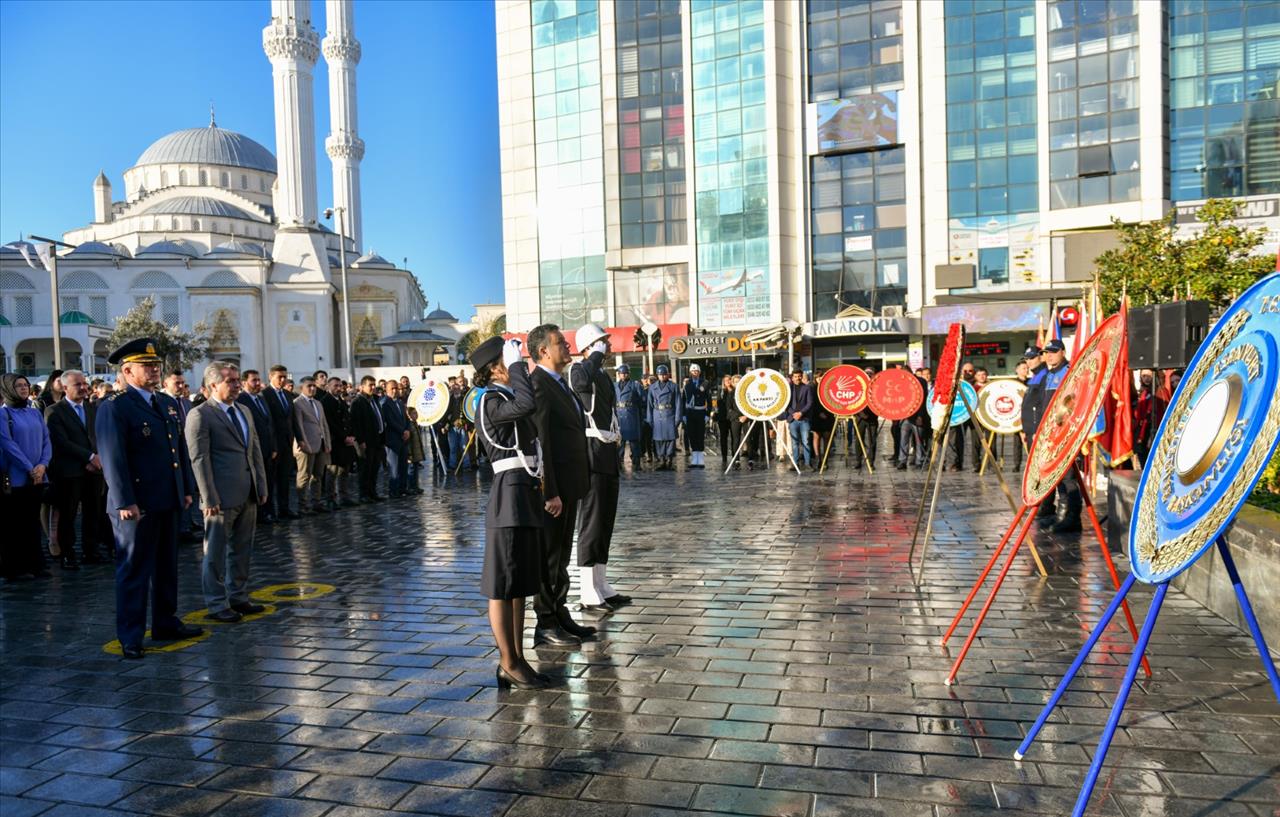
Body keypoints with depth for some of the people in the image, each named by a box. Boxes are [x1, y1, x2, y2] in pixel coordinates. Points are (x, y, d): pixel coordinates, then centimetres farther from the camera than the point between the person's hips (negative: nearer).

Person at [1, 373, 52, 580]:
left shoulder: (35, 412, 12)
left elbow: (46, 440, 9)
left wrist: (42, 465, -7)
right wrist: (29, 469, -13)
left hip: (37, 476, 5)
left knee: (33, 521, 10)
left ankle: (35, 563, 15)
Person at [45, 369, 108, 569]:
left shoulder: (93, 409, 14)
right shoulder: (54, 411, -3)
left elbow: (100, 437, 10)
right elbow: (62, 442, -11)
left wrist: (95, 459, -6)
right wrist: (90, 457, -14)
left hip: (93, 469, 5)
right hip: (69, 471, -4)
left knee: (93, 513, 7)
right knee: (67, 515, 2)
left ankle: (91, 552, 16)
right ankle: (67, 555, 12)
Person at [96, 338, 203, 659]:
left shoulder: (169, 403, 13)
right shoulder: (114, 408, -10)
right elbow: (113, 459, -16)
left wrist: (187, 488, 13)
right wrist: (125, 502, -20)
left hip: (168, 502, 8)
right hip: (136, 506, -7)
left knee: (167, 567, 17)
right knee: (133, 571, 2)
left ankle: (166, 623, 30)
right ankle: (130, 638, 11)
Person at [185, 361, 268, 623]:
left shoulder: (244, 411, 15)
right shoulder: (200, 415, -8)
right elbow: (199, 459, -13)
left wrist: (262, 487, 10)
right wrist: (210, 499, -16)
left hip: (248, 495, 7)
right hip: (222, 497, -7)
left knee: (241, 550, 15)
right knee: (215, 552, 4)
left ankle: (238, 597, 26)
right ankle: (217, 604, 14)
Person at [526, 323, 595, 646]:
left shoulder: (560, 383, 14)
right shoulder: (538, 384, -16)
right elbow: (540, 443, -21)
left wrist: (579, 484, 13)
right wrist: (550, 493, -22)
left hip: (569, 485, 9)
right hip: (553, 487, -9)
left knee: (561, 555, 17)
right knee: (549, 556, 2)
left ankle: (560, 613, 28)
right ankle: (546, 623, 13)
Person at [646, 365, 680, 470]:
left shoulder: (673, 387, 4)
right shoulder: (652, 387, 10)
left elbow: (677, 403, 2)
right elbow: (650, 404, 9)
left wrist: (677, 418, -5)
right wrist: (650, 419, 3)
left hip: (670, 415, -2)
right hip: (657, 416, 2)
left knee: (670, 437, -2)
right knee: (658, 439, 1)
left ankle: (669, 460, 4)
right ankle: (661, 460, 8)